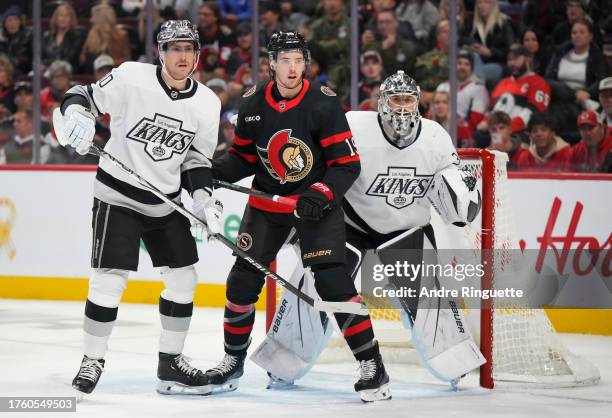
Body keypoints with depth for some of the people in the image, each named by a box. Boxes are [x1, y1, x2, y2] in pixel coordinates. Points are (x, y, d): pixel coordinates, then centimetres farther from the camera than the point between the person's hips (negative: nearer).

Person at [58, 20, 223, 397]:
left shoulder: (207, 104, -2)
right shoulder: (131, 78, -15)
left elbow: (197, 159, 7)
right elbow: (84, 96, -6)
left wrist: (204, 197, -8)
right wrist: (76, 115, -28)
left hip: (166, 203, 5)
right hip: (118, 195, -5)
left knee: (183, 277, 5)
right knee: (110, 279, -11)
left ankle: (170, 362, 18)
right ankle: (92, 360, 5)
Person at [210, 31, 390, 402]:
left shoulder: (324, 103, -16)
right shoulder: (253, 104, -4)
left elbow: (347, 163, -15)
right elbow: (244, 158, 8)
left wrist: (319, 195, -29)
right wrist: (213, 171, -11)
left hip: (318, 201, -4)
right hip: (267, 202, 4)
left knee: (332, 281, -15)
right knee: (243, 280, 2)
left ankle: (373, 367, -8)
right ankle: (233, 362, 22)